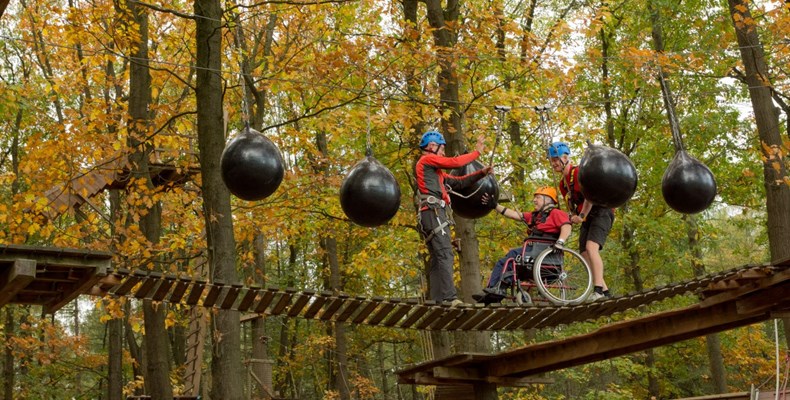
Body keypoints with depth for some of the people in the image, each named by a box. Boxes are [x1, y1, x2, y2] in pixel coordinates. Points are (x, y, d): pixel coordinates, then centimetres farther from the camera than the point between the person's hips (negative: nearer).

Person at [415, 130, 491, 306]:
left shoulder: (435, 171, 30)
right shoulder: (427, 159, 2)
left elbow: (458, 182, 25)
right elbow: (455, 162, -5)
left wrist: (481, 173, 18)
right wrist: (477, 152, 7)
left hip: (435, 215, 11)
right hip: (434, 212, -11)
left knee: (437, 259, 5)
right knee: (445, 255, -20)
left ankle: (437, 300, 2)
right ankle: (451, 298, -29)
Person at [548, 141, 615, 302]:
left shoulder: (579, 171, -12)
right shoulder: (563, 183, 15)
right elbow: (571, 206, 22)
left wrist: (582, 216, -19)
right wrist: (572, 218, 2)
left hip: (601, 213, -9)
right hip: (587, 218, 9)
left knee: (591, 247, -27)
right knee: (584, 254, 1)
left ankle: (598, 289, -32)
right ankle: (604, 291, 5)